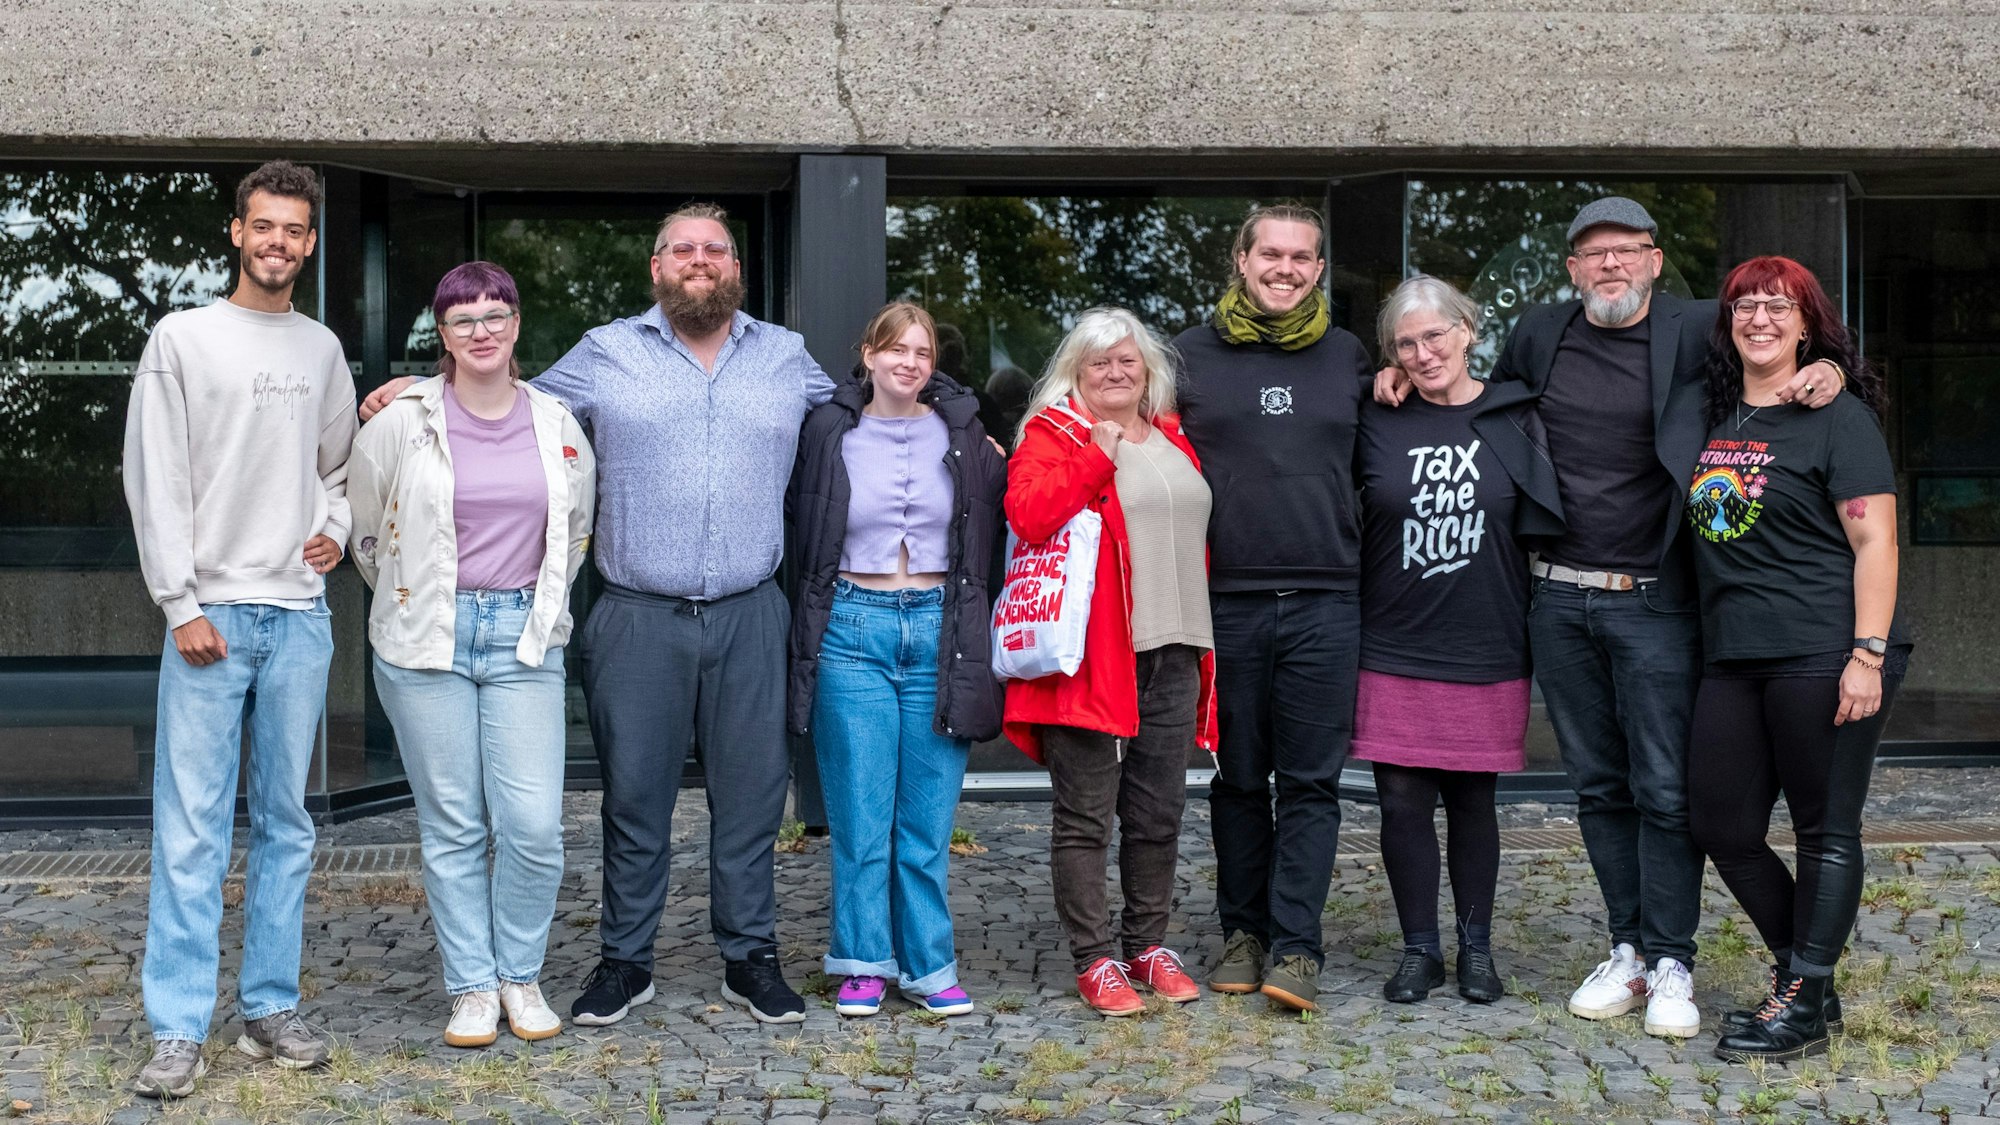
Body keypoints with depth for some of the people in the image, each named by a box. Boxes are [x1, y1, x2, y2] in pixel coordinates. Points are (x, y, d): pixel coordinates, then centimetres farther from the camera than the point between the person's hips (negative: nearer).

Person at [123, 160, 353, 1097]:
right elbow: (153, 480, -4)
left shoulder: (322, 348, 12)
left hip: (301, 613, 4)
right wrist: (180, 604, -10)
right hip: (211, 610, -4)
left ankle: (271, 1008, 17)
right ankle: (178, 1030, 1)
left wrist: (336, 529, 4)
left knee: (285, 823, 9)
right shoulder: (183, 338, 0)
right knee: (191, 827, -5)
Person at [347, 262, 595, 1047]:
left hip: (525, 639, 1)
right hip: (428, 643, -1)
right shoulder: (402, 423, -1)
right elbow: (366, 531, 12)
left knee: (534, 826, -5)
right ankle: (472, 987, 17)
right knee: (453, 828, 3)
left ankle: (522, 976, 15)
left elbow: (575, 532, 21)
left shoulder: (557, 425, 7)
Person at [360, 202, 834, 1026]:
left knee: (750, 794, 7)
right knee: (634, 796, 5)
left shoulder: (787, 358, 12)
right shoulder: (605, 353, 7)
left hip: (750, 619, 1)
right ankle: (624, 960, 19)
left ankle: (750, 957, 20)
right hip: (639, 620, -1)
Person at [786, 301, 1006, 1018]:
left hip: (939, 631, 1)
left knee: (928, 817, 5)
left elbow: (998, 518, 16)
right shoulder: (829, 434, 2)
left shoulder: (962, 434, 6)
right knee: (859, 815, 2)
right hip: (853, 634, -1)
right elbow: (796, 515, 11)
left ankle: (928, 965, 15)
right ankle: (864, 962, 15)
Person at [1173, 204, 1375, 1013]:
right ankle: (1243, 932, 20)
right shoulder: (1190, 356, 7)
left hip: (1325, 603, 0)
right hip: (1226, 602, 0)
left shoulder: (1349, 359, 11)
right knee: (1238, 779, 8)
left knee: (1311, 781, 0)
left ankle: (1295, 947, 4)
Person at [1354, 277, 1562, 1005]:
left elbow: (1543, 524, 6)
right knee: (1403, 801, 2)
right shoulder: (1377, 424, 2)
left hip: (1487, 651, 0)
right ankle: (1420, 949, 17)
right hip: (1395, 651, 0)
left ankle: (1477, 948, 23)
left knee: (1472, 801, 9)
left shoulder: (1516, 419, 1)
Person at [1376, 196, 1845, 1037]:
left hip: (1653, 600, -4)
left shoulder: (1695, 332, -3)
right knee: (1598, 786, 11)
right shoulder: (1538, 335, 9)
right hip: (1559, 598, 4)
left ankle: (1670, 965, 8)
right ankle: (1629, 947, 22)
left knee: (1665, 790, -2)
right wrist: (1410, 381, 10)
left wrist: (1826, 370, -16)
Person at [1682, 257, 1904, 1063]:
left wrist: (1866, 655, -18)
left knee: (1825, 830, 2)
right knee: (1723, 828, 9)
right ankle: (1803, 973, 27)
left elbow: (1876, 543, -10)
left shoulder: (1839, 416, -5)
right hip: (1734, 657, 7)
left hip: (1823, 656, -7)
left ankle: (1803, 1007, 11)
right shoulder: (1716, 418, 13)